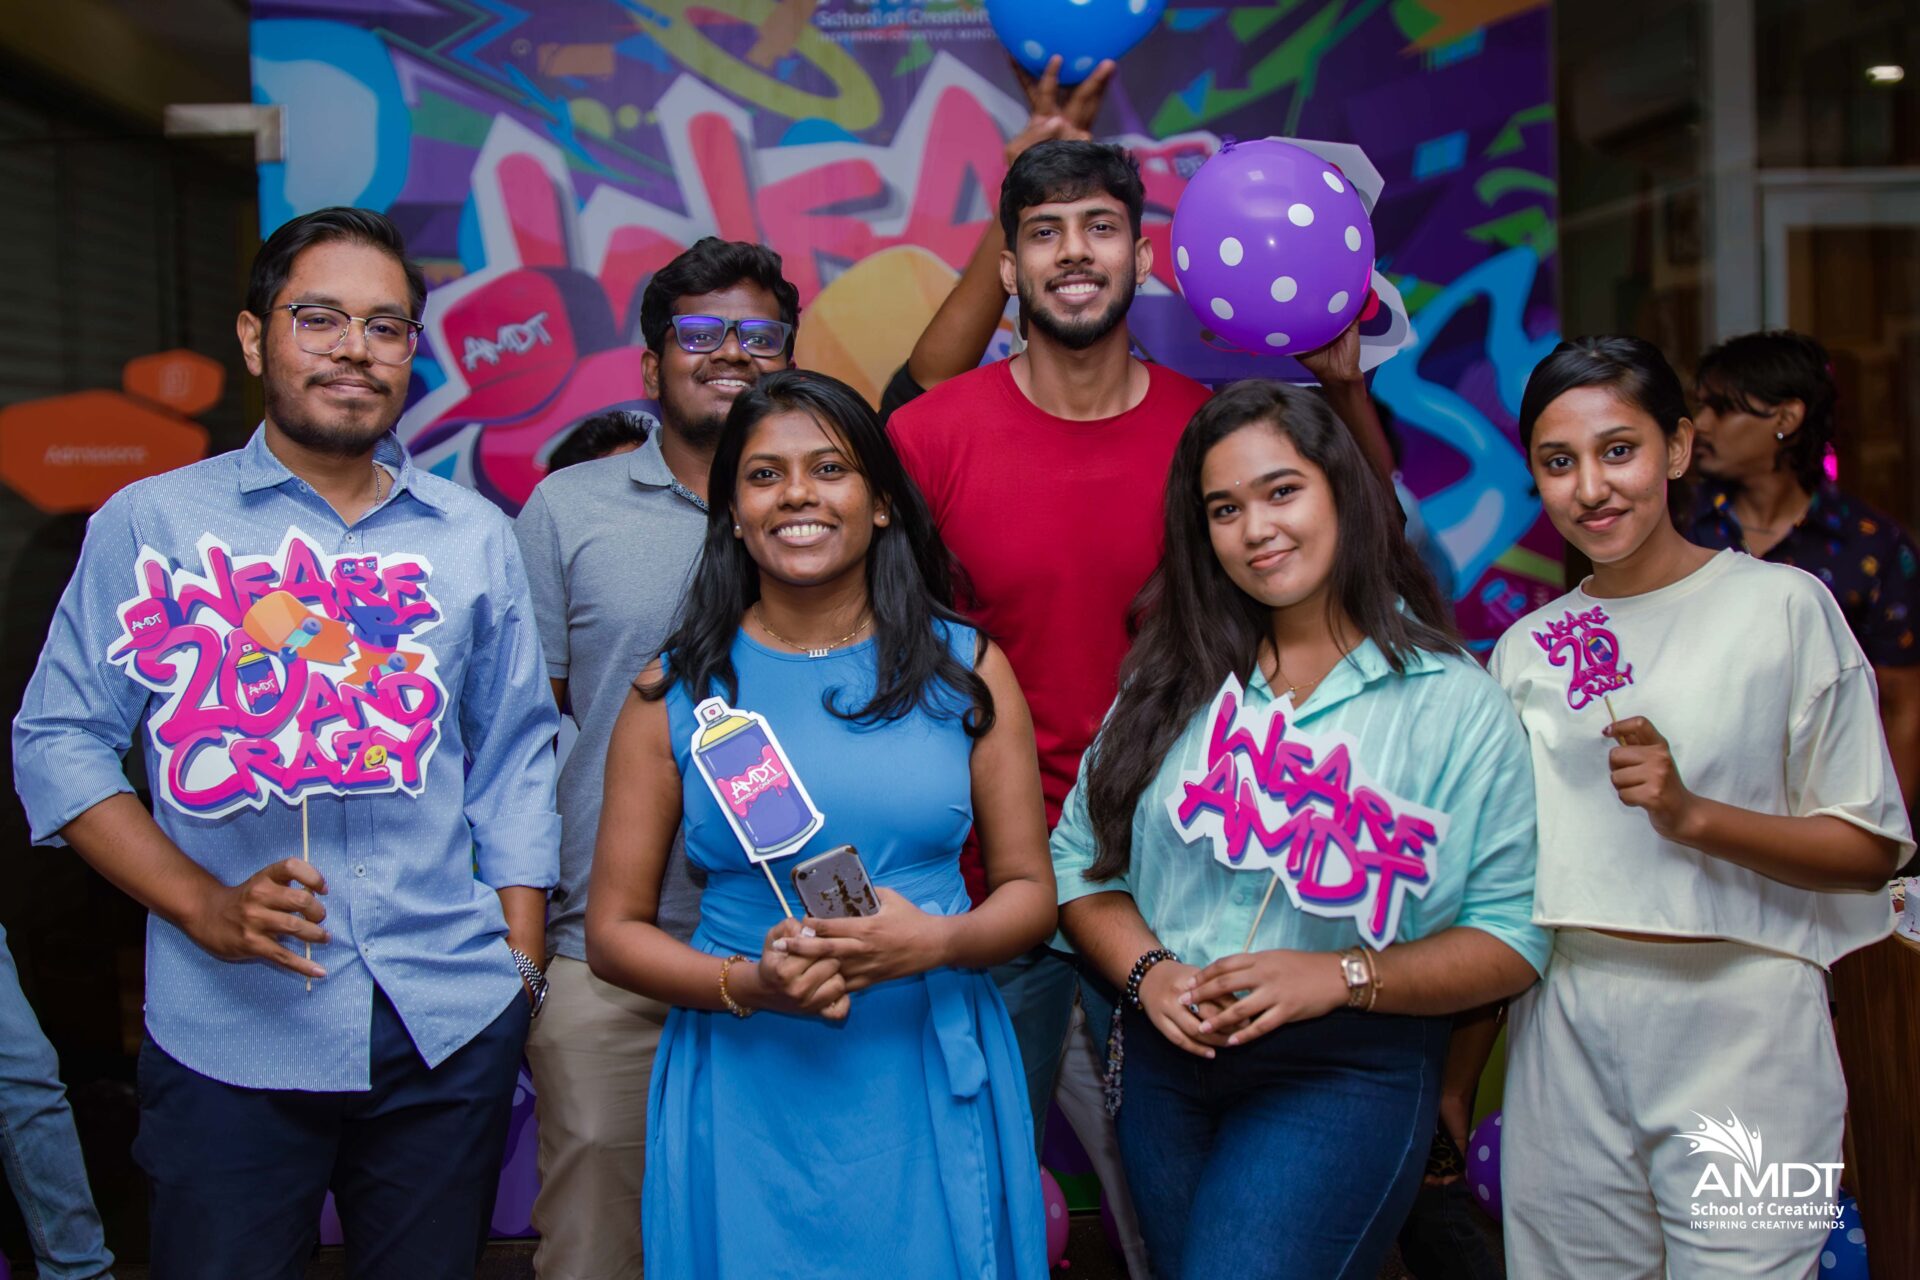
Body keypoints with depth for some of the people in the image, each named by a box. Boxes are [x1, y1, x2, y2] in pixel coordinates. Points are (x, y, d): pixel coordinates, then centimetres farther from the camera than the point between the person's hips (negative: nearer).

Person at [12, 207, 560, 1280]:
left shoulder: (475, 537, 8)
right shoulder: (151, 525, 2)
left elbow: (514, 759, 11)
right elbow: (59, 741, 0)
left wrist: (523, 972, 6)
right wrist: (203, 907, -12)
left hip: (452, 1028, 2)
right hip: (231, 1035, -2)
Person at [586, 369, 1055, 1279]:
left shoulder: (967, 668, 3)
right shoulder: (675, 694, 1)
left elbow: (1030, 890, 6)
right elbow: (613, 929, 3)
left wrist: (937, 941, -15)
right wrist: (747, 985, -15)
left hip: (933, 1088, 1)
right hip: (744, 1099, -1)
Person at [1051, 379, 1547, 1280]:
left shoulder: (1456, 706, -3)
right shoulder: (1172, 683, 7)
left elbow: (1512, 940, -6)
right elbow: (1081, 862, 7)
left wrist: (1341, 976, -17)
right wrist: (1147, 971, -10)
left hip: (1347, 1075, -4)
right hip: (1165, 1065, 4)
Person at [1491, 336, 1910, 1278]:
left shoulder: (1782, 605, -3)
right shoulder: (1525, 650, 8)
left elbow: (1872, 846, -3)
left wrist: (1691, 814, -19)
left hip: (1740, 1023, -3)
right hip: (1564, 1030, 4)